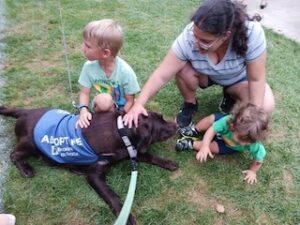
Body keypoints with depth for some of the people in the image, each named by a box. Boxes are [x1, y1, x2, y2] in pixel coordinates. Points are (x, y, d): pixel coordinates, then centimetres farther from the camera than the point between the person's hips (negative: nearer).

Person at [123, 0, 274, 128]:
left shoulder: (252, 33, -38)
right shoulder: (188, 37, -35)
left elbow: (256, 79, -28)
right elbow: (161, 75, -33)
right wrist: (139, 103, -43)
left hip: (239, 78, 0)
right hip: (206, 75, 1)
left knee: (266, 107, -24)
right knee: (183, 69, -32)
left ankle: (231, 95, 8)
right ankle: (190, 104, -1)